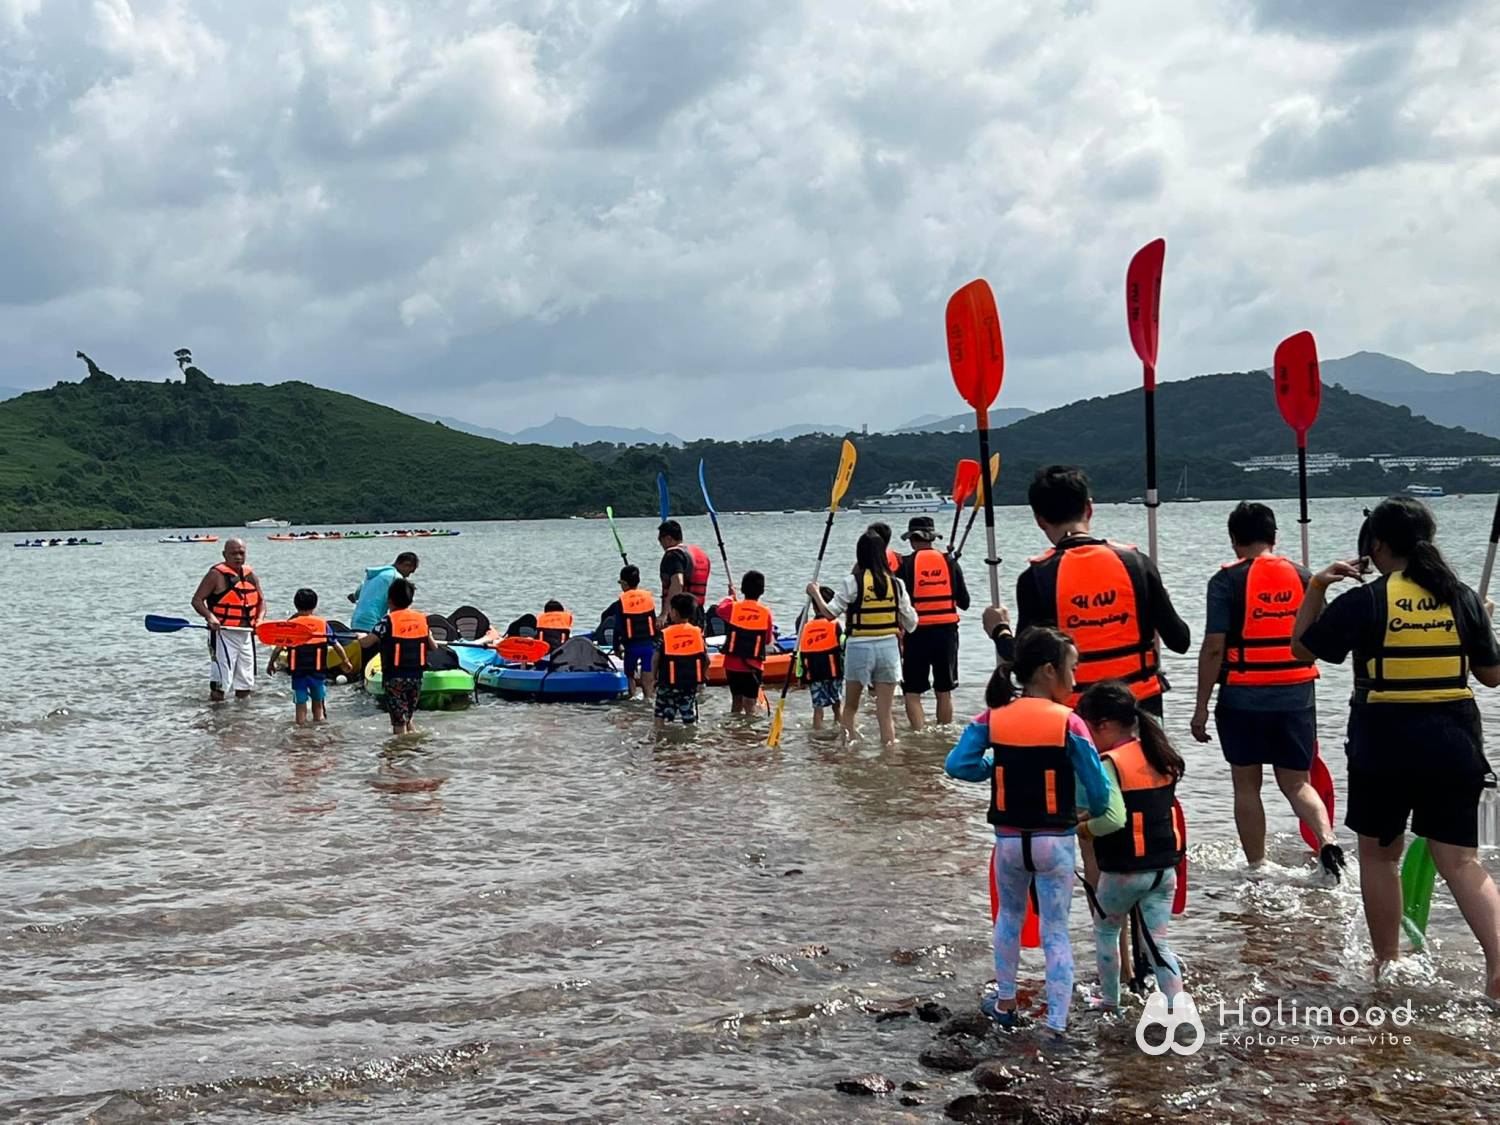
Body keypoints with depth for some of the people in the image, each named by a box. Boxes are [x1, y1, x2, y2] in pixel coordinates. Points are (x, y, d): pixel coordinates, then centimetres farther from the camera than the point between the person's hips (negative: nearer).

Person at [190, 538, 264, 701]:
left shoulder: (250, 575, 11)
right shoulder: (216, 574, -8)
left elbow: (261, 600, 17)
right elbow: (197, 600, -10)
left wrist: (259, 619, -2)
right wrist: (210, 616, -26)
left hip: (246, 634, 6)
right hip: (223, 633, -6)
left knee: (245, 681, 13)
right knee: (221, 681, -10)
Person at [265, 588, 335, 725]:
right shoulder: (322, 623, 1)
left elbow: (278, 647, -3)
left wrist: (271, 663, 10)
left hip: (297, 671, 0)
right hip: (317, 670, 1)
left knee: (300, 705, 7)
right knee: (318, 705, 13)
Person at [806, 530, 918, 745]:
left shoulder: (853, 582, -9)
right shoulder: (896, 583, 1)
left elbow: (829, 613, -9)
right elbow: (911, 622, 5)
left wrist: (815, 593, 6)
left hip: (859, 648, -2)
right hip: (889, 648, 2)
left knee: (850, 707, 15)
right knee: (885, 712, 6)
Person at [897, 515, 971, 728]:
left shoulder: (906, 564, -6)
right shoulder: (949, 562, 4)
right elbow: (964, 602, 8)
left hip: (917, 632, -3)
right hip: (947, 631, 3)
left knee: (912, 692, 2)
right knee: (944, 692, 14)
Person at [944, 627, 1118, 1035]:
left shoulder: (994, 718, -4)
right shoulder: (1068, 723, -13)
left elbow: (957, 765, -9)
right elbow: (1097, 787, -12)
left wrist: (996, 768, 6)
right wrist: (1097, 814, 10)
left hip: (1009, 839, 3)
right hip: (1056, 841, -3)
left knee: (1009, 916, 26)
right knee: (1056, 932, 7)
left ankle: (1004, 1002, 33)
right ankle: (1057, 1025, 6)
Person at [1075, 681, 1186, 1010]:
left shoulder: (1110, 763, -16)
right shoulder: (1160, 757, 7)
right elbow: (1152, 809, 11)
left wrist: (1078, 827, -8)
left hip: (1124, 869, -5)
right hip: (1164, 866, 6)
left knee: (1105, 930, 19)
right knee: (1157, 942, 9)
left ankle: (1110, 1002, 30)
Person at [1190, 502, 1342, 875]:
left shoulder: (1227, 581, -8)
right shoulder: (1302, 577, 5)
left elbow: (1213, 647, -13)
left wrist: (1201, 707, -7)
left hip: (1243, 698, -3)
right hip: (1297, 696, 4)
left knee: (1247, 785, 8)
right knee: (1296, 782, 13)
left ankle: (1257, 871, 12)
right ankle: (1327, 838, -11)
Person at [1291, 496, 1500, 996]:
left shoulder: (1364, 602, -8)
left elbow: (1302, 648, 0)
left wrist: (1315, 588, 5)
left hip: (1384, 744, -3)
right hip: (1454, 743, 3)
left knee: (1378, 853, 15)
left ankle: (1387, 967, 20)